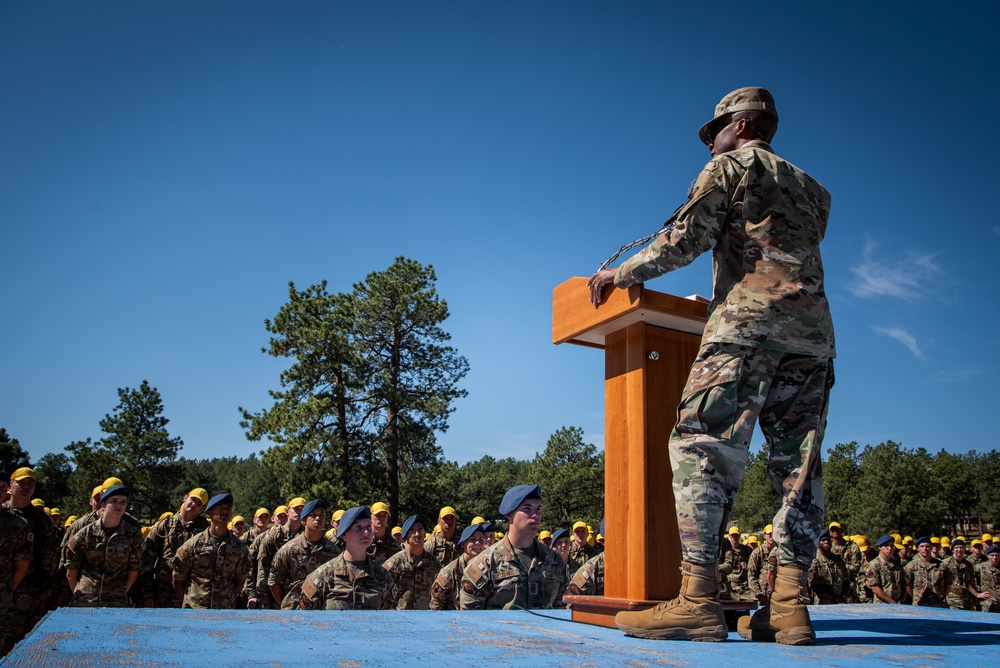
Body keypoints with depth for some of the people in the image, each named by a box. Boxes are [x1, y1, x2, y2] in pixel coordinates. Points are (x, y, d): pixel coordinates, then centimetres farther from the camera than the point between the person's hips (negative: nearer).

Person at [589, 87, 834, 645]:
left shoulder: (730, 166, 9)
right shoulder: (813, 189, 28)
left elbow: (686, 240, -2)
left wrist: (622, 273, 9)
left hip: (748, 323, -7)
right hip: (813, 331, 7)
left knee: (701, 448, -11)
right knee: (798, 464, 2)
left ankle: (699, 600, -18)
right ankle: (790, 605, -3)